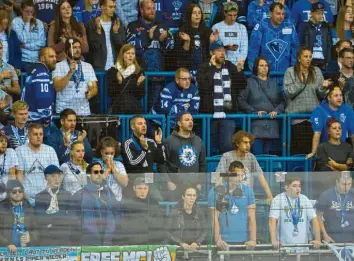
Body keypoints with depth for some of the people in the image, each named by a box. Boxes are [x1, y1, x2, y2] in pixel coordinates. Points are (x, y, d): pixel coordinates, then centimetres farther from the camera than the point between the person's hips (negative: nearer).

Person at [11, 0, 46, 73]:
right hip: (23, 60, -3)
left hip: (37, 60, 3)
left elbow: (42, 43, 2)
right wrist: (27, 23, -7)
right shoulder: (16, 22, 0)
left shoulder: (39, 23, 10)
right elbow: (23, 39, -12)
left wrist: (26, 46, -7)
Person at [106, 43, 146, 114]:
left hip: (135, 109, 1)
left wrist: (139, 84, -14)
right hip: (118, 110, -1)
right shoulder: (112, 72, 5)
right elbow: (110, 94, -2)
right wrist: (118, 82, -16)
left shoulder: (139, 72, 7)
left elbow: (141, 95, 4)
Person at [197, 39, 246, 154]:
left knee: (227, 144, -9)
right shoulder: (204, 68, 0)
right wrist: (212, 67, -16)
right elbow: (203, 85, -17)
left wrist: (239, 71, -7)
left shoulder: (230, 67, 11)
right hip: (210, 114, -2)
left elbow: (242, 85, 10)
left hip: (227, 114, 2)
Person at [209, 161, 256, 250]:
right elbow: (215, 219, -3)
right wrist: (218, 239, -17)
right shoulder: (215, 192, 1)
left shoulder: (248, 191, 7)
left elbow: (252, 218, 3)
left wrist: (253, 240, -10)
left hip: (244, 242, 2)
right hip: (224, 242, -2)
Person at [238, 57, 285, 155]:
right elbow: (241, 101, -2)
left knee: (267, 153, 3)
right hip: (256, 124, -4)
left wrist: (276, 111, -4)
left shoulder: (273, 83, 19)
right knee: (257, 154, -12)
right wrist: (254, 112, -12)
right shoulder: (249, 82, 6)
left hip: (271, 126, 4)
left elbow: (281, 101, 15)